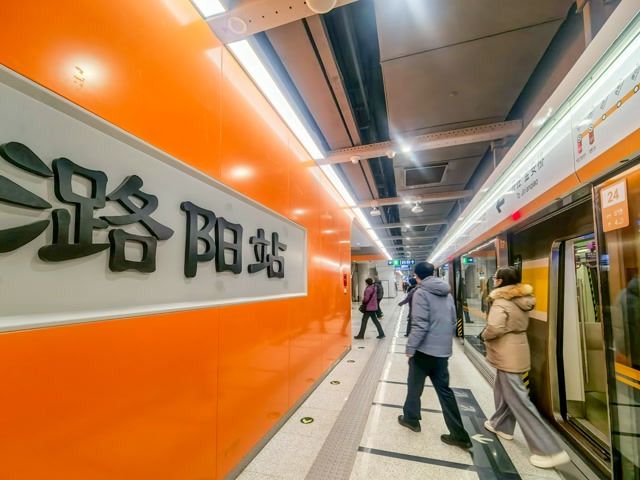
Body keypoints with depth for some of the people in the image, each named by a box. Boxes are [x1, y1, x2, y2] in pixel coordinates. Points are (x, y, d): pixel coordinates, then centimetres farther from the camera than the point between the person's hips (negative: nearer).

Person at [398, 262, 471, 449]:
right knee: (444, 389, 15)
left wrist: (410, 347, -13)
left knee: (415, 385, 14)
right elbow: (453, 321, 14)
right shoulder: (447, 293, 9)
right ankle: (459, 435, 18)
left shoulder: (421, 292, -15)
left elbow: (420, 324, -21)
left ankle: (411, 419, 32)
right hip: (443, 350, 7)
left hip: (425, 349, -6)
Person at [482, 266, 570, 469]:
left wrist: (484, 335, -12)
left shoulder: (501, 302, -22)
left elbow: (495, 328, -33)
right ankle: (502, 425, 38)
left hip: (507, 354, -9)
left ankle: (549, 450, 7)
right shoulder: (522, 300, 5)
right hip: (517, 350, 9)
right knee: (503, 390, 23)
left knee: (518, 400, 0)